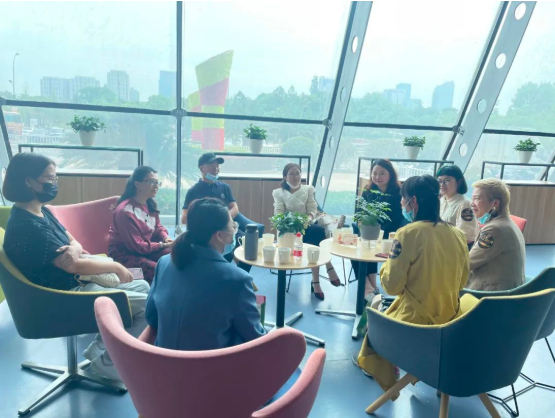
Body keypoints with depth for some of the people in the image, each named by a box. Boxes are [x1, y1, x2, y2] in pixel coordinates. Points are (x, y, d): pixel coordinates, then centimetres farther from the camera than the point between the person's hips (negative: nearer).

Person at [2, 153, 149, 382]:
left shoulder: (42, 212, 6)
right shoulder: (27, 226, -26)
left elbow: (73, 242, 6)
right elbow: (74, 266, -24)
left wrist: (74, 249, -20)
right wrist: (116, 267, -10)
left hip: (78, 282, 10)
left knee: (142, 287, 14)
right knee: (149, 305, -12)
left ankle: (100, 346, 17)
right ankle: (106, 360, 4)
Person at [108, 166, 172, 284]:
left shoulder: (150, 204, 2)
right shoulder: (125, 211, -22)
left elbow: (158, 227, 15)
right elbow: (136, 245, -21)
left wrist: (166, 238, -8)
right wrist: (162, 245, -17)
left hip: (146, 248, 8)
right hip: (124, 254, -8)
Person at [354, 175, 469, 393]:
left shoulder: (408, 233, -18)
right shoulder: (458, 234, -1)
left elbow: (392, 285, -13)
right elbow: (461, 281, 11)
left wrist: (388, 263, 4)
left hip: (416, 321, -6)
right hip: (450, 318, 6)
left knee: (377, 304, 22)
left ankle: (373, 365, 40)